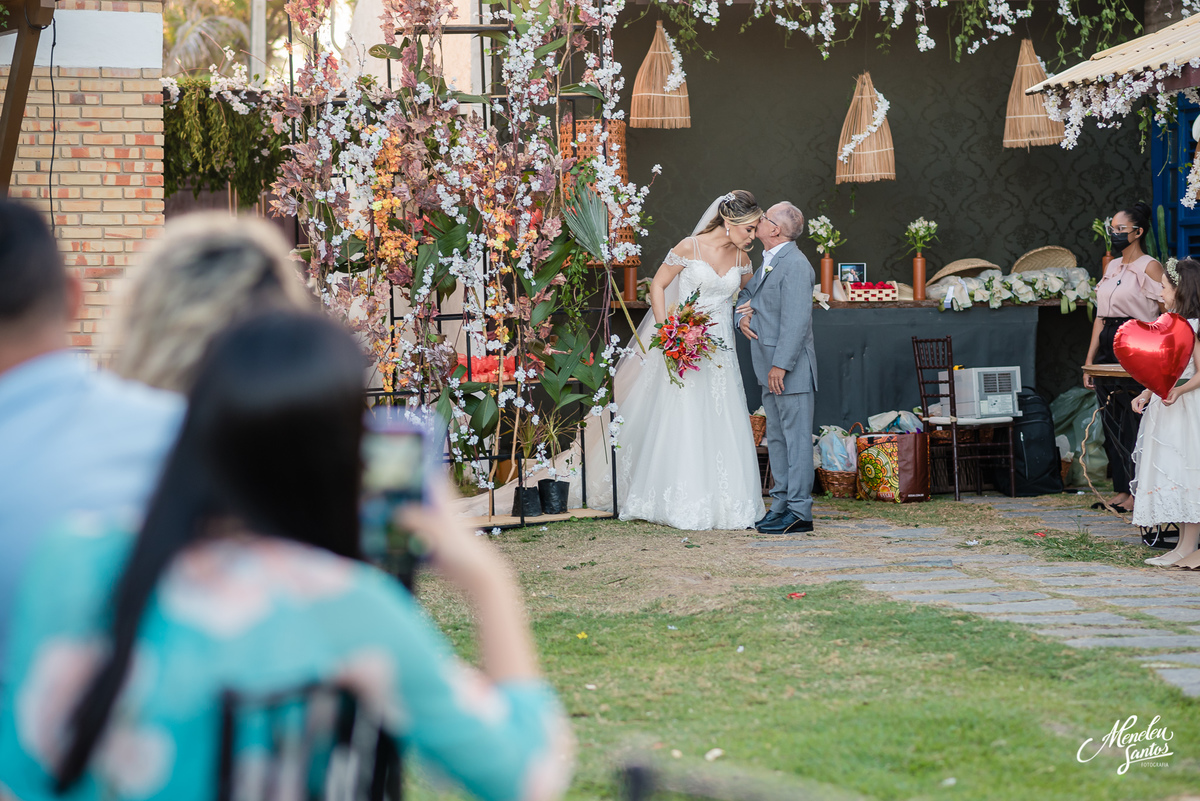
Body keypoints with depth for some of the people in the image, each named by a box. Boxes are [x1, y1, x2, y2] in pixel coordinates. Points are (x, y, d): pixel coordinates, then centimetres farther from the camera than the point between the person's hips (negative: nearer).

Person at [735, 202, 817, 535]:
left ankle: (799, 512, -7)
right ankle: (782, 504, 20)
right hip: (771, 369, 10)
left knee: (796, 437, -7)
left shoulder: (794, 264, -16)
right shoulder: (769, 261, 16)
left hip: (790, 369, -10)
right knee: (776, 438, 14)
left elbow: (796, 321, -21)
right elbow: (747, 293, 29)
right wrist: (742, 315, 6)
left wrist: (780, 365, -23)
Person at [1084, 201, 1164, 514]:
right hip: (1108, 351, 8)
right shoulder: (1112, 267, 16)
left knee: (1134, 423, -6)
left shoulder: (1149, 267, -7)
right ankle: (1120, 491, 15)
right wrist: (1089, 362, 15)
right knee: (1111, 423, 8)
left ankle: (1139, 493, 2)